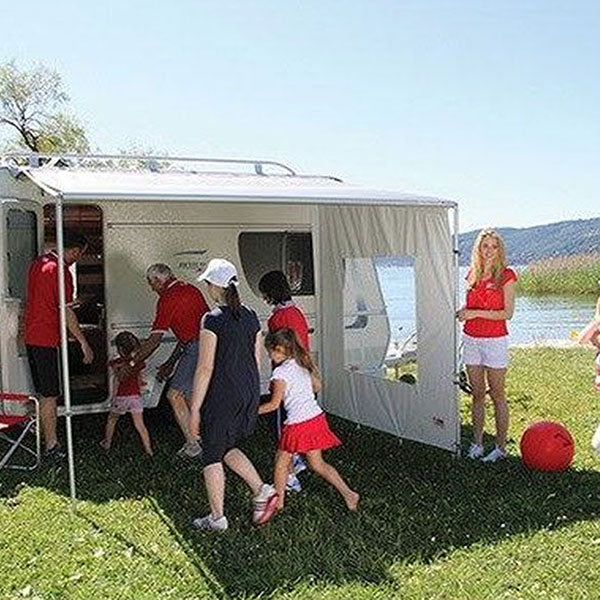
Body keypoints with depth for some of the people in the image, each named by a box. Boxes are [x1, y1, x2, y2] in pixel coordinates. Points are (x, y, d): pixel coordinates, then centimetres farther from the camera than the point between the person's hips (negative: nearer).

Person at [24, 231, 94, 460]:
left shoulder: (38, 262, 10)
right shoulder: (60, 271, -18)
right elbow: (66, 313, -20)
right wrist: (84, 343, -16)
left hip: (31, 336, 9)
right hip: (47, 340, -9)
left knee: (42, 393, 16)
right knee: (49, 396, -3)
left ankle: (42, 437, 25)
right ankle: (51, 447, 3)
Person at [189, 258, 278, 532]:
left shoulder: (212, 320, -16)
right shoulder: (250, 317, 5)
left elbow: (205, 368, -16)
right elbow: (256, 360, 11)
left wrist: (195, 409, -10)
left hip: (222, 394, -7)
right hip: (249, 392, 7)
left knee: (212, 457, 10)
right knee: (227, 448, 24)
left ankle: (217, 518, 19)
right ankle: (262, 491, 12)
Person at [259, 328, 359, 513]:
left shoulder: (280, 372, -12)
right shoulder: (303, 363, 9)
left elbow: (274, 404, -10)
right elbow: (317, 386, 20)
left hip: (298, 424, -7)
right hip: (316, 417, 8)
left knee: (281, 462, 11)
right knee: (317, 464, 16)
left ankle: (279, 501, 21)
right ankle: (348, 494, 12)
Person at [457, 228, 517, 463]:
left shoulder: (506, 276, -6)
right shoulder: (472, 275, 9)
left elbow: (507, 313, -11)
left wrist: (477, 313, -18)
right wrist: (461, 313, -1)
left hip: (495, 340, -5)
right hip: (471, 339, 5)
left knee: (497, 396, 2)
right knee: (477, 394, 11)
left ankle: (501, 446, 11)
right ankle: (477, 443, 19)